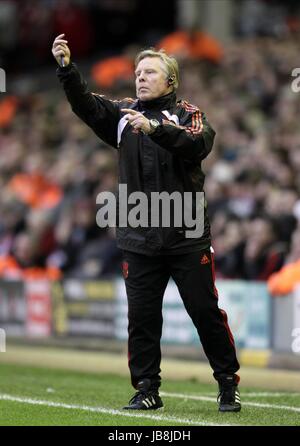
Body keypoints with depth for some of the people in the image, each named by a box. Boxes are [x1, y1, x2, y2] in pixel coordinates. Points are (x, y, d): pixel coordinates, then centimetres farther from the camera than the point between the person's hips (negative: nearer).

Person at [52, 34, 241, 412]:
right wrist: (66, 68, -23)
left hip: (187, 238, -3)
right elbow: (86, 105, -6)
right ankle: (147, 390, 13)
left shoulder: (187, 114, 1)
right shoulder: (123, 114, 10)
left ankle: (228, 385, 13)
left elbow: (198, 143, -20)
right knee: (141, 317, 3)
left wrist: (154, 128, -35)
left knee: (206, 311, 1)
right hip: (138, 238, 3)